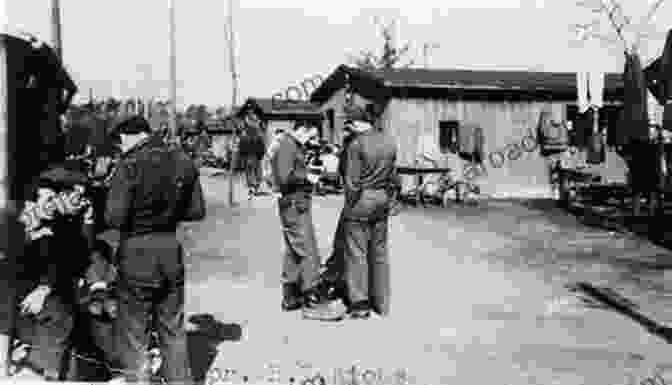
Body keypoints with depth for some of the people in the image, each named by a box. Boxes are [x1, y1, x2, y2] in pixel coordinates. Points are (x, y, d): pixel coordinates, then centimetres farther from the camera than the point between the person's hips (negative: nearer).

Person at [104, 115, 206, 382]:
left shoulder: (130, 165, -15)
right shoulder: (183, 161, 2)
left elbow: (114, 218, -18)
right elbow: (197, 210, 6)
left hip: (136, 252, -5)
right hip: (171, 250, 5)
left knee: (132, 334, 10)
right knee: (173, 329, 19)